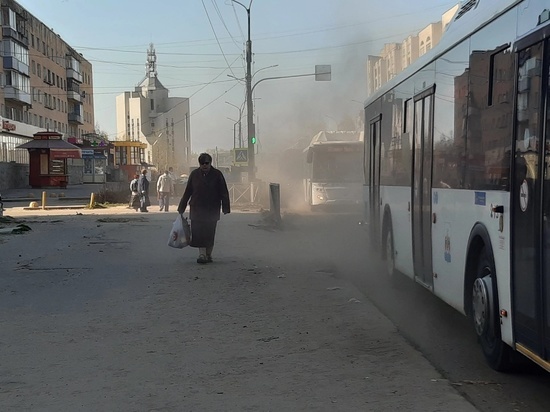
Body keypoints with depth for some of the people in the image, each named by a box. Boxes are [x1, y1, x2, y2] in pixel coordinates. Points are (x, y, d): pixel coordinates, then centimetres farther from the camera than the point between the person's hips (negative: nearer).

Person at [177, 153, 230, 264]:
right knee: (198, 233, -8)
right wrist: (181, 208, 8)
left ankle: (208, 254, 16)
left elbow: (224, 193, 1)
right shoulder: (194, 174, 3)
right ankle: (202, 254, -7)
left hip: (212, 210, -1)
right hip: (197, 209, 1)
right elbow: (187, 192, 9)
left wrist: (225, 209, -6)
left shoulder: (217, 175, -1)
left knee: (210, 233, 4)